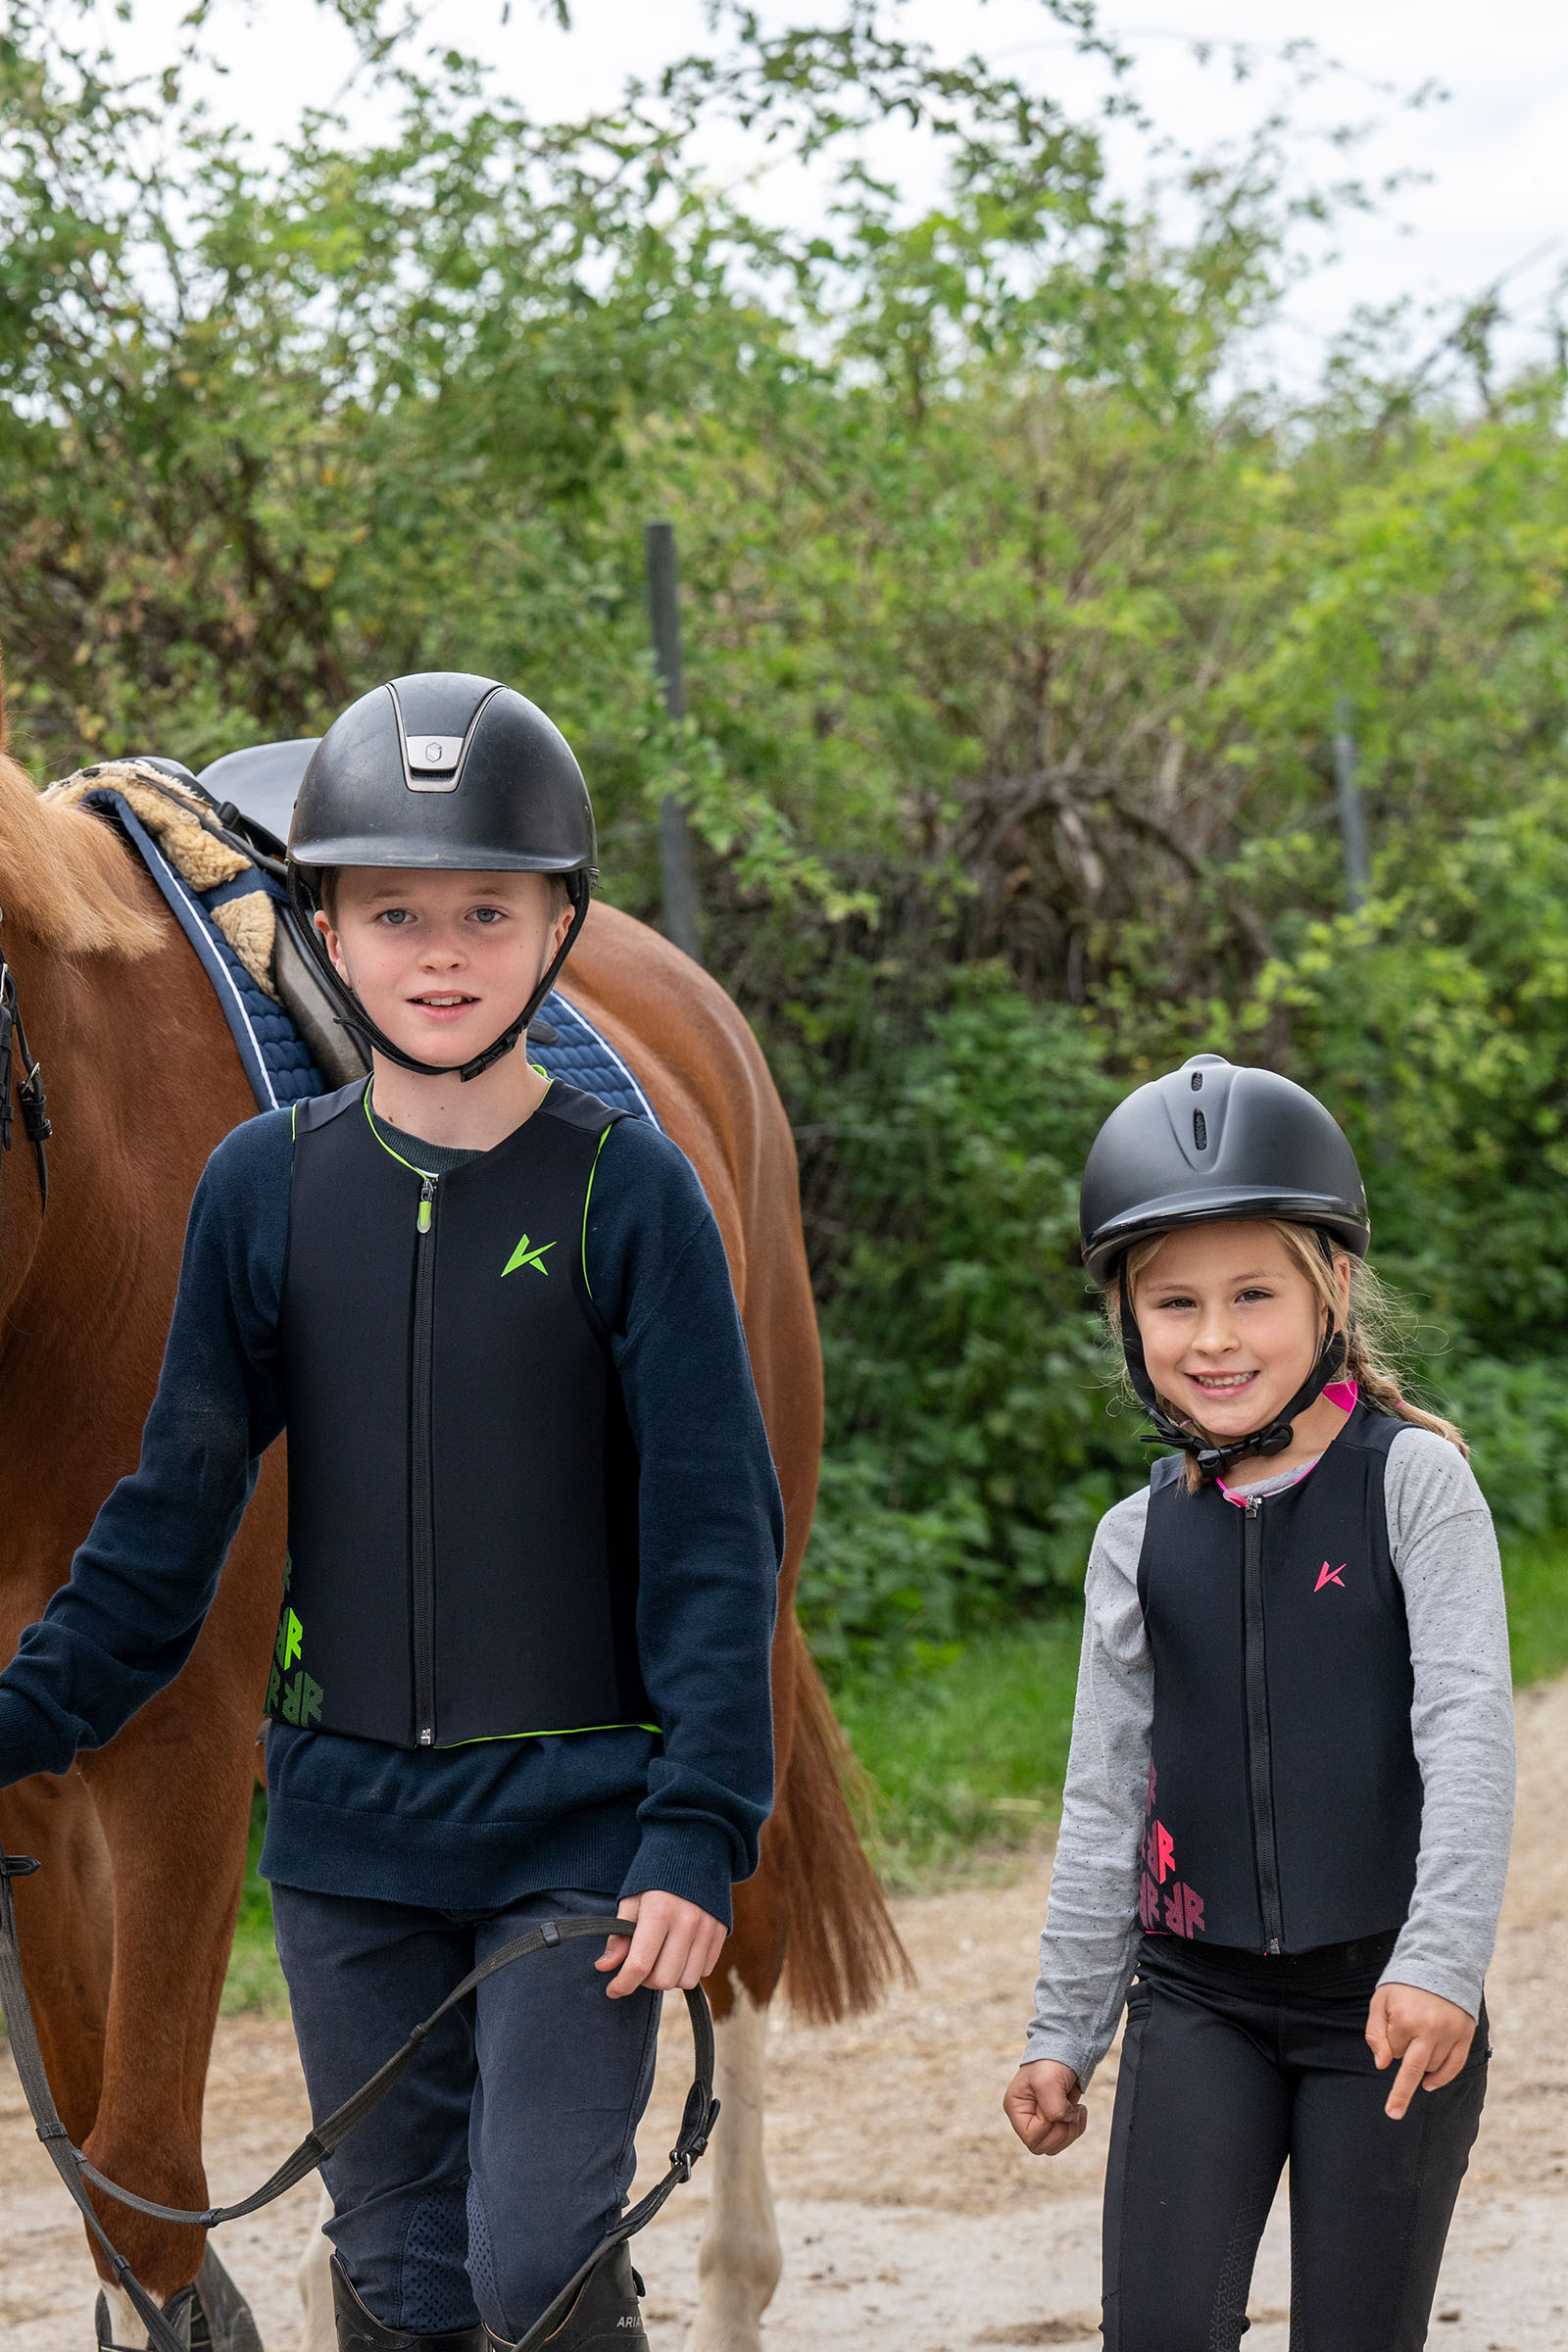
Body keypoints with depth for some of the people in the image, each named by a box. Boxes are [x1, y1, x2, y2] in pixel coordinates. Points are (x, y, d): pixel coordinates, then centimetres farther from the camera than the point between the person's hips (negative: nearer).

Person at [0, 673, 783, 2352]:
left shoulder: (626, 1191, -7)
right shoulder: (264, 1189, 0)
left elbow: (714, 1535, -7)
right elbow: (178, 1510, 9)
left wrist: (699, 1829, -14)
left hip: (575, 1823, -3)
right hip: (346, 1831, 3)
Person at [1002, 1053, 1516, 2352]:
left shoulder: (1411, 1481, -5)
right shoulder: (1142, 1538, 5)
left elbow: (1468, 1726, -12)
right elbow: (1106, 1796, 11)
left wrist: (1440, 1961, -23)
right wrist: (1063, 2030, 11)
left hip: (1387, 1997, -3)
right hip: (1200, 1998, 3)